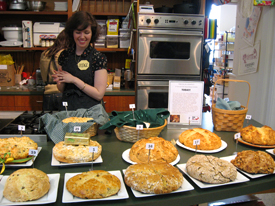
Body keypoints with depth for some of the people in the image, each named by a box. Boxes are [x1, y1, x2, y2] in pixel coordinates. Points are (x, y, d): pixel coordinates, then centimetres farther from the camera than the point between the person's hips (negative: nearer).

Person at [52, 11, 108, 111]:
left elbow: (99, 94, -8)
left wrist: (74, 80, -11)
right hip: (67, 109, 3)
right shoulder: (65, 55, 9)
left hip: (90, 111, -3)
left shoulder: (99, 58, -3)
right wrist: (60, 82, -4)